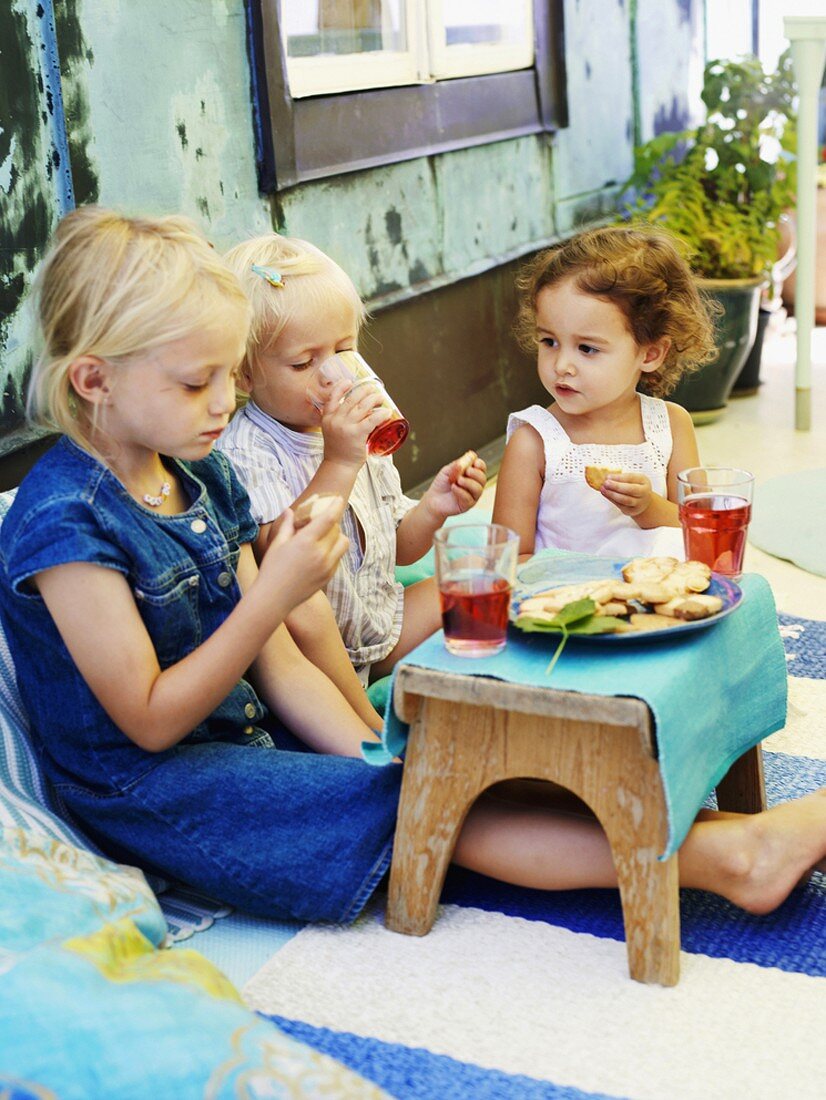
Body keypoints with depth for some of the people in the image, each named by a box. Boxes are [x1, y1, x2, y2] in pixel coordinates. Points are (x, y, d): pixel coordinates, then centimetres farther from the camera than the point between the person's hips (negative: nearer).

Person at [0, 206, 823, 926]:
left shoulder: (201, 478, 4)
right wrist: (274, 595, -27)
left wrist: (378, 754, -10)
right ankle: (725, 857, -18)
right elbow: (150, 719, -20)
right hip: (151, 794, -8)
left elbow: (278, 664, 2)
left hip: (250, 731, 8)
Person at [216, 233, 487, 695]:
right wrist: (338, 462, -35)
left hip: (383, 630, 7)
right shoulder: (245, 451, -18)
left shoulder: (363, 432, 5)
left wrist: (432, 509, -7)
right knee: (301, 611, -37)